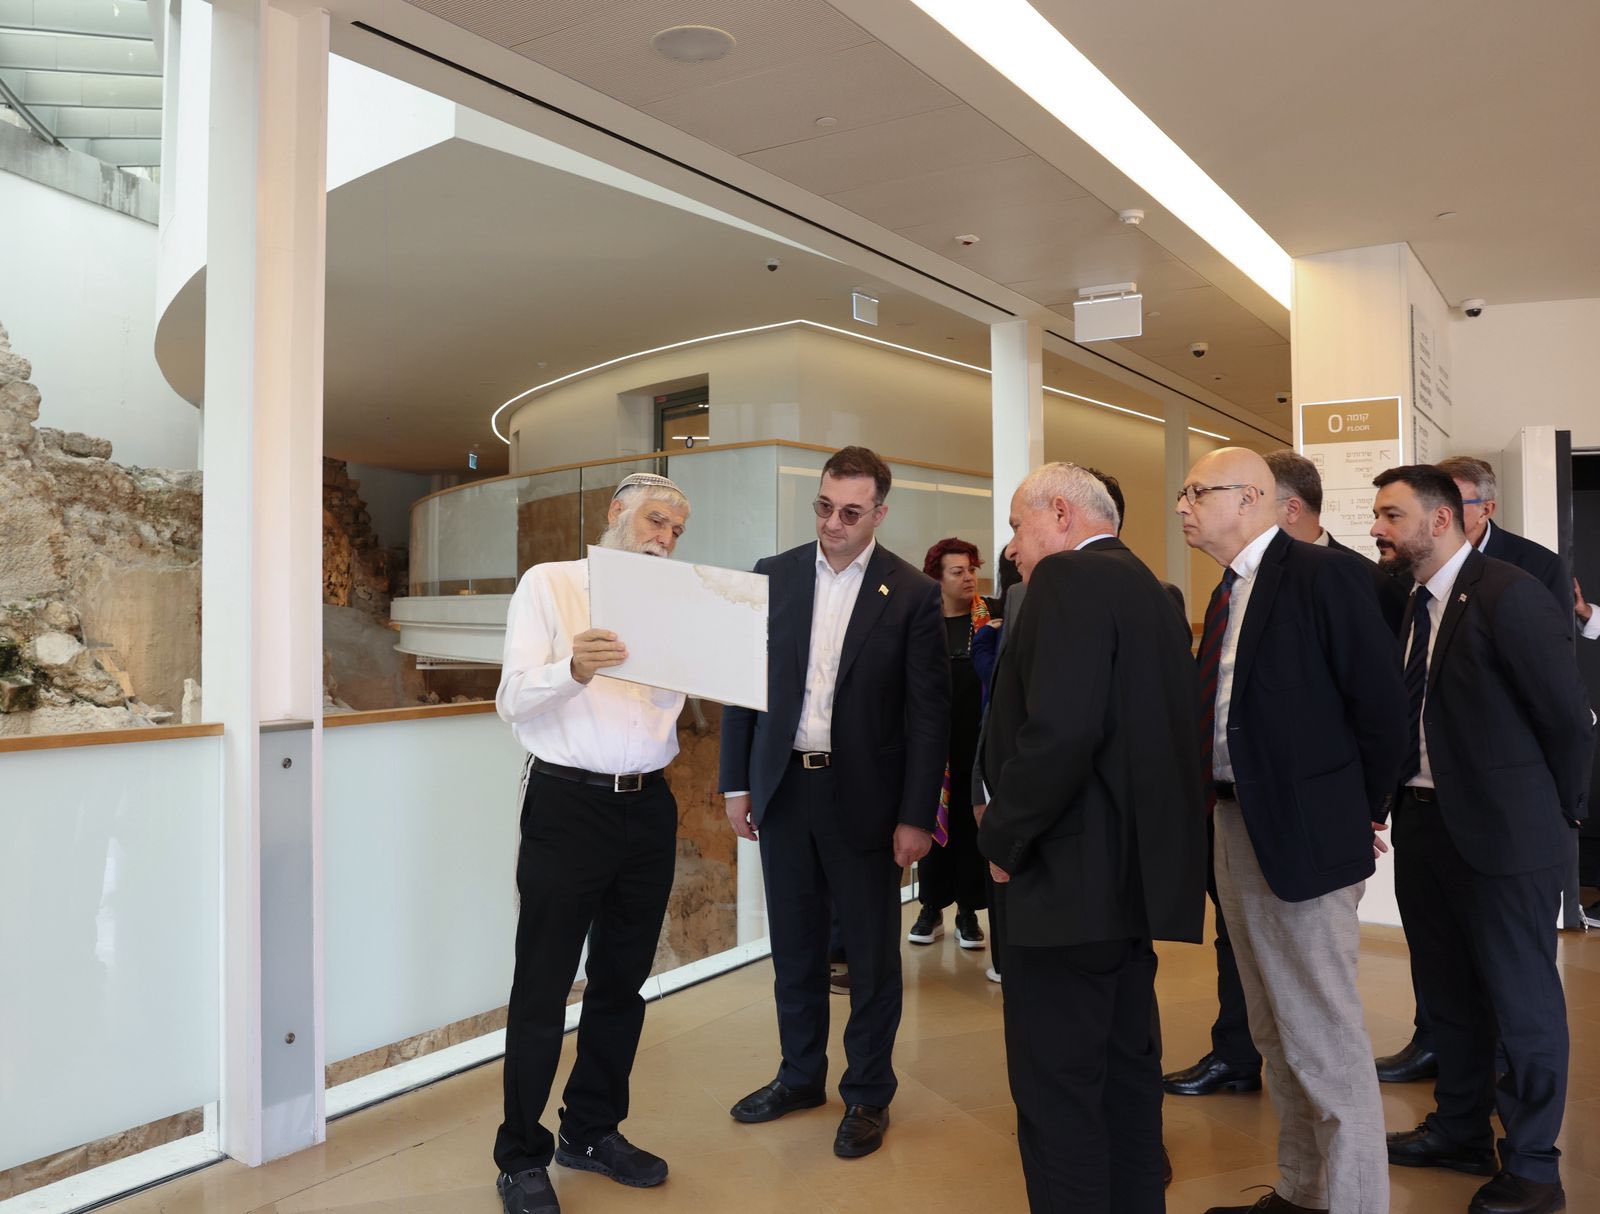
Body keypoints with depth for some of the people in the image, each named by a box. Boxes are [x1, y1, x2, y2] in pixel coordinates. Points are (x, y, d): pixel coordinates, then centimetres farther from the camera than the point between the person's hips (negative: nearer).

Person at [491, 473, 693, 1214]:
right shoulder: (549, 584, -1)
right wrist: (574, 669, -29)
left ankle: (593, 1131, 33)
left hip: (648, 807, 5)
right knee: (542, 987, 4)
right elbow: (514, 700, -10)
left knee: (622, 981, 15)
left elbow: (684, 696, 5)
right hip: (568, 805, -5)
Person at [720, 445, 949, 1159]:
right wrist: (736, 783, 4)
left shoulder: (912, 594, -6)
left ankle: (867, 1095, 29)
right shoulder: (773, 577, 3)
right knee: (794, 947, 17)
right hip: (783, 789, 3)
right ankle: (800, 1076, 37)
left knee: (872, 955, 10)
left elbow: (929, 712, -7)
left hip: (864, 798, -3)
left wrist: (916, 817, -10)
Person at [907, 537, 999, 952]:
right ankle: (931, 908, 21)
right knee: (934, 819, 8)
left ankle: (968, 911, 19)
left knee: (972, 821, 7)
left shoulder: (993, 612, 1)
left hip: (980, 738, 0)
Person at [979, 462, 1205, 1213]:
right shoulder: (1147, 588, 17)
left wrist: (1003, 839, -13)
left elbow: (1060, 730, -26)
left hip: (1073, 874, -10)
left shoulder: (1069, 578, -13)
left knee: (1057, 1092, 0)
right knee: (1125, 1074, 18)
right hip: (1133, 870, 10)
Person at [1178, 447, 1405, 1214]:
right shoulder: (1229, 592, 12)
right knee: (1275, 1033, 20)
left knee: (1326, 1038, 1)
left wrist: (1362, 814, -3)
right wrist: (1223, 814, 8)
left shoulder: (1324, 575, -13)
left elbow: (1382, 707, -14)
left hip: (1303, 833, -9)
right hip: (1236, 827, 9)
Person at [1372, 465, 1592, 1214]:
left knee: (1522, 1001, 7)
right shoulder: (1405, 604, 6)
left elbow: (1571, 721, -12)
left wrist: (1557, 814, -2)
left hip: (1503, 833, -7)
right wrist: (1395, 800, 5)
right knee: (1449, 992, 20)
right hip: (1424, 824, 7)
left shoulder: (1508, 597, -16)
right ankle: (1461, 1132, 37)